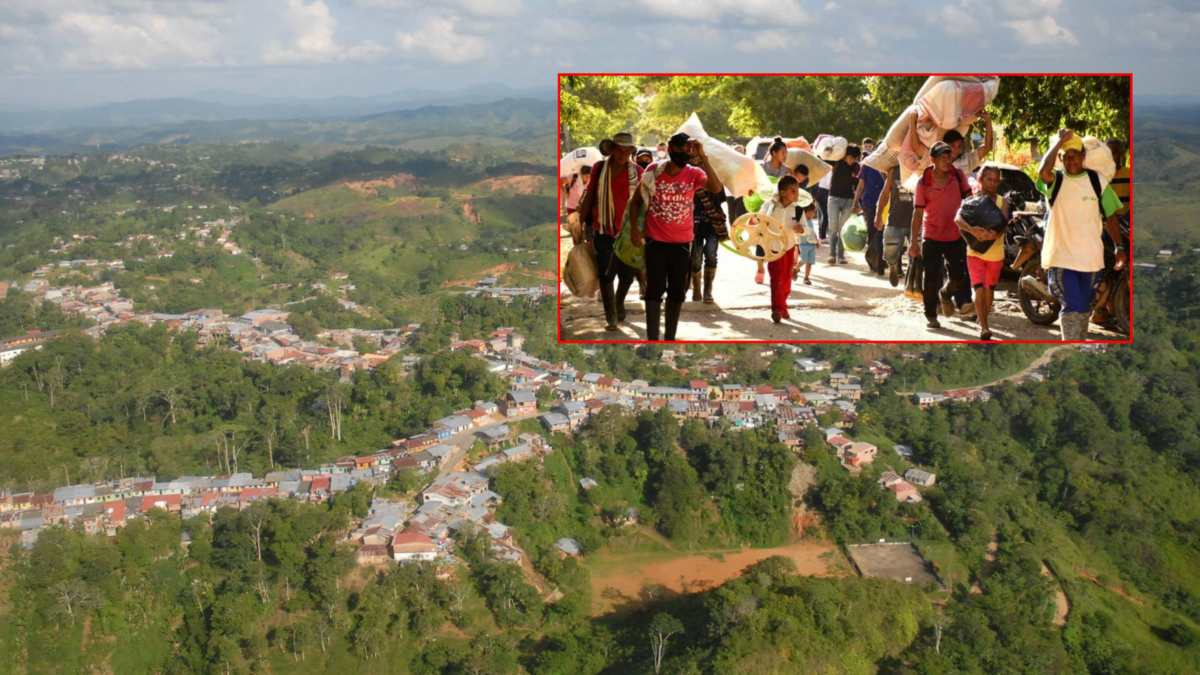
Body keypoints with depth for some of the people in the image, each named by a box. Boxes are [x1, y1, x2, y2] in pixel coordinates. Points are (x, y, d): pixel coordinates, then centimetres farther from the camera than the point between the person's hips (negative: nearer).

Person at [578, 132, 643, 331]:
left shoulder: (637, 172, 0)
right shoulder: (599, 168, 0)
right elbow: (589, 197, 6)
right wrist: (582, 223, 6)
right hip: (603, 231, -1)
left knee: (627, 273, 11)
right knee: (606, 273, -3)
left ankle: (619, 303, 38)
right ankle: (610, 316, 5)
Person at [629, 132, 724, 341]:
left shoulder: (694, 173, -8)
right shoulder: (653, 170, -6)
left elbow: (717, 188, -28)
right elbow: (636, 200, 6)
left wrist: (702, 157, -30)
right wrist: (634, 229, -3)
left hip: (682, 242, 1)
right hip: (655, 240, -1)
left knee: (677, 292, 10)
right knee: (654, 290, -3)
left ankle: (670, 338, 22)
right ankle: (652, 340, -1)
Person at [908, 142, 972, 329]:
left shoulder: (958, 176, -2)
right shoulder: (923, 182, -8)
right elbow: (918, 212, -7)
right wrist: (914, 241, -9)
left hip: (956, 236, 3)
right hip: (931, 237, -3)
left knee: (959, 275, 9)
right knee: (932, 278, -1)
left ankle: (945, 294, 41)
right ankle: (930, 315, 13)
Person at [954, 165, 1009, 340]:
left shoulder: (1002, 202, 0)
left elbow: (1004, 222, -17)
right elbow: (958, 218, -23)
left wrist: (996, 233, -40)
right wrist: (973, 230, -43)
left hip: (996, 253, 2)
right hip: (975, 252, -2)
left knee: (989, 289, 11)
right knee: (979, 289, -7)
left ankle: (983, 322, 23)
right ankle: (984, 326, -9)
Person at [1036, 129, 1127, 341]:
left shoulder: (1098, 181, 4)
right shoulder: (1055, 181, -3)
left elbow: (1110, 216, 7)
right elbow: (1043, 172, -28)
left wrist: (1119, 247, -2)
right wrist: (1059, 141, -18)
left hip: (1091, 258, 3)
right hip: (1060, 258, -3)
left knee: (1084, 308, 17)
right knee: (1071, 307, -11)